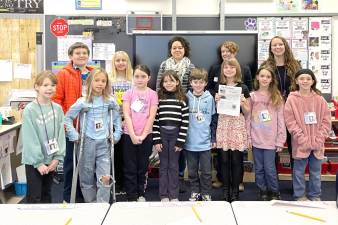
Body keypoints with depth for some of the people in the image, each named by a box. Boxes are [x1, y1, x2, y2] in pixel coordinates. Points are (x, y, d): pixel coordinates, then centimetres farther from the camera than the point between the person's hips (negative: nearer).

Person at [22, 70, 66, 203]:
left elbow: (61, 134, 3)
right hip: (33, 161, -4)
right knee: (34, 197, 1)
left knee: (47, 194, 16)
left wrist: (58, 157, -5)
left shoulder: (58, 109, 2)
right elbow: (30, 139, -14)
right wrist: (38, 162, -15)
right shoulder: (30, 110, -12)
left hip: (51, 160, 4)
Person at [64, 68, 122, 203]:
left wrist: (117, 134, 7)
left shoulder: (110, 101, 2)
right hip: (87, 142, -1)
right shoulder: (83, 101, -5)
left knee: (105, 178, -8)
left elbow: (117, 117, 14)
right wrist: (74, 135, -7)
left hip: (104, 143, 1)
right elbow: (67, 117, -1)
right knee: (87, 177, 8)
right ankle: (91, 204, 23)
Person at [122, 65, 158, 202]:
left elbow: (151, 117, -5)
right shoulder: (128, 93, 1)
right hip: (129, 135, 0)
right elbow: (126, 115, -5)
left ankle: (141, 194, 25)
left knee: (142, 167, 11)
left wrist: (143, 136, -11)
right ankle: (131, 197, 13)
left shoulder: (152, 94, 0)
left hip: (145, 136, 0)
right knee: (130, 168, 5)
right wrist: (133, 135, -13)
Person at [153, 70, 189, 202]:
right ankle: (164, 195, 15)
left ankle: (174, 195, 15)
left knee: (173, 165, 6)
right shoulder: (158, 98, 1)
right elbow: (155, 120, -2)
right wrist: (156, 140, -7)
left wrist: (180, 141, -6)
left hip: (176, 134, 0)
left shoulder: (182, 99, 0)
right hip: (162, 134, 0)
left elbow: (185, 122, -2)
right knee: (163, 165, 7)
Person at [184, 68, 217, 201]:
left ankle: (206, 194, 20)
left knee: (206, 171, 7)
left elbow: (214, 120, 4)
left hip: (205, 142, -1)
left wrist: (214, 138, 2)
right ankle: (195, 192, 26)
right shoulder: (186, 98, 0)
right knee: (192, 171, 12)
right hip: (189, 142, 1)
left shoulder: (209, 98, 0)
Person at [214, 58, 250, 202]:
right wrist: (217, 101, -5)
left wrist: (242, 103, -13)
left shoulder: (243, 88, 3)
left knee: (236, 160, 0)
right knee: (224, 159, 3)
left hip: (237, 124, -2)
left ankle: (235, 190, 12)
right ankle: (226, 189, 15)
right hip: (223, 124, 2)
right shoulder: (219, 87, 9)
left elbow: (247, 112, 5)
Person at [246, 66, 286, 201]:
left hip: (271, 140, -2)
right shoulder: (252, 96, 5)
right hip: (256, 140, 2)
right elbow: (248, 118, 5)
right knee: (259, 169, 9)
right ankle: (263, 192, 24)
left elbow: (281, 120, 0)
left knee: (269, 169, -2)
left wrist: (280, 140, -5)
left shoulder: (277, 97, 1)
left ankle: (274, 193, 18)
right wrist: (248, 138, 1)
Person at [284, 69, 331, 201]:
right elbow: (290, 122, -9)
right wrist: (303, 139, -14)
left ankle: (315, 196, 28)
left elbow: (326, 120, 2)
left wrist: (319, 139, -8)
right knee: (299, 171, 7)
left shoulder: (319, 99, 2)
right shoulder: (292, 99, -5)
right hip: (300, 144, -2)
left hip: (318, 144, 2)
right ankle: (299, 196, 21)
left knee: (316, 171, 13)